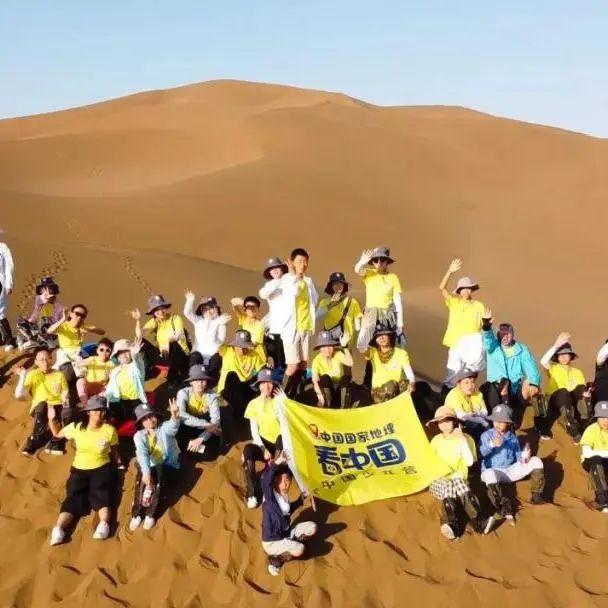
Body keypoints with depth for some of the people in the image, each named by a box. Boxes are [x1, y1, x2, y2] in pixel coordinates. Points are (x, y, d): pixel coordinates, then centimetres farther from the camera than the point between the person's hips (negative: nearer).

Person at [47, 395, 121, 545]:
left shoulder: (110, 430, -5)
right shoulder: (76, 427, -3)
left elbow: (113, 450, 10)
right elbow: (57, 434, 11)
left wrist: (117, 462, 1)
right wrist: (52, 419, -1)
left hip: (101, 468, -1)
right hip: (79, 469, 1)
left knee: (100, 493, -27)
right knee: (74, 497, -19)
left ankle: (104, 524, -46)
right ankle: (59, 528, -36)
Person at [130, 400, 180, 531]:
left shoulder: (164, 428, -5)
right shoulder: (139, 436, -4)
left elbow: (173, 426, -30)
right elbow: (142, 454, -21)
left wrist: (175, 416, -55)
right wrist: (146, 472, -38)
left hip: (166, 464, -1)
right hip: (147, 466, 1)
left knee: (158, 481, -30)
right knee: (141, 480, -28)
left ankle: (150, 514, -23)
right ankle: (136, 514, -21)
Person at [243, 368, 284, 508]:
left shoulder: (279, 400, 3)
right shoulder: (254, 403, 3)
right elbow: (254, 432, -2)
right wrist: (263, 449, -15)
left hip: (278, 444, 0)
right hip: (262, 443, 0)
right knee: (248, 449, -35)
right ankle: (252, 494, -29)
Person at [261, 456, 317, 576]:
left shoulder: (285, 496, 1)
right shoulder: (270, 497, -22)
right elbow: (265, 480, -44)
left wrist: (300, 501, 14)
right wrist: (276, 463, -53)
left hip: (286, 534, 7)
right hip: (271, 542, -7)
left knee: (312, 527, -3)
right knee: (299, 549, -28)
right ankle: (276, 559, -4)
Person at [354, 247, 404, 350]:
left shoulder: (393, 277, 3)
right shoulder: (369, 274, 4)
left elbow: (398, 300, 3)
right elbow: (357, 270, -19)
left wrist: (400, 322, -2)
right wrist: (363, 261, -42)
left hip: (388, 315, 0)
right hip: (371, 314, 0)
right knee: (364, 343, -13)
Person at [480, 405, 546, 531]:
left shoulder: (513, 438, 8)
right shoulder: (487, 435, -4)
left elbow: (518, 457, 10)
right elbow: (479, 453, -18)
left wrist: (524, 456, -15)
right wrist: (492, 445, -35)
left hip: (511, 470, 5)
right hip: (493, 471, -5)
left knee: (536, 461, -8)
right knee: (489, 474, -43)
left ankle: (536, 495, -7)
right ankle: (504, 506, -37)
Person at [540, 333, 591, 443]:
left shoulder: (577, 372, 27)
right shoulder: (553, 368, 19)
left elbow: (583, 389, 15)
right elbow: (543, 361, -5)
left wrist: (587, 394, -10)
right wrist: (556, 345, -9)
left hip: (575, 399, 2)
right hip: (557, 399, -2)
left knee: (581, 388, -31)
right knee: (563, 391, -39)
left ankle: (585, 425, -38)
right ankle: (574, 431, -48)